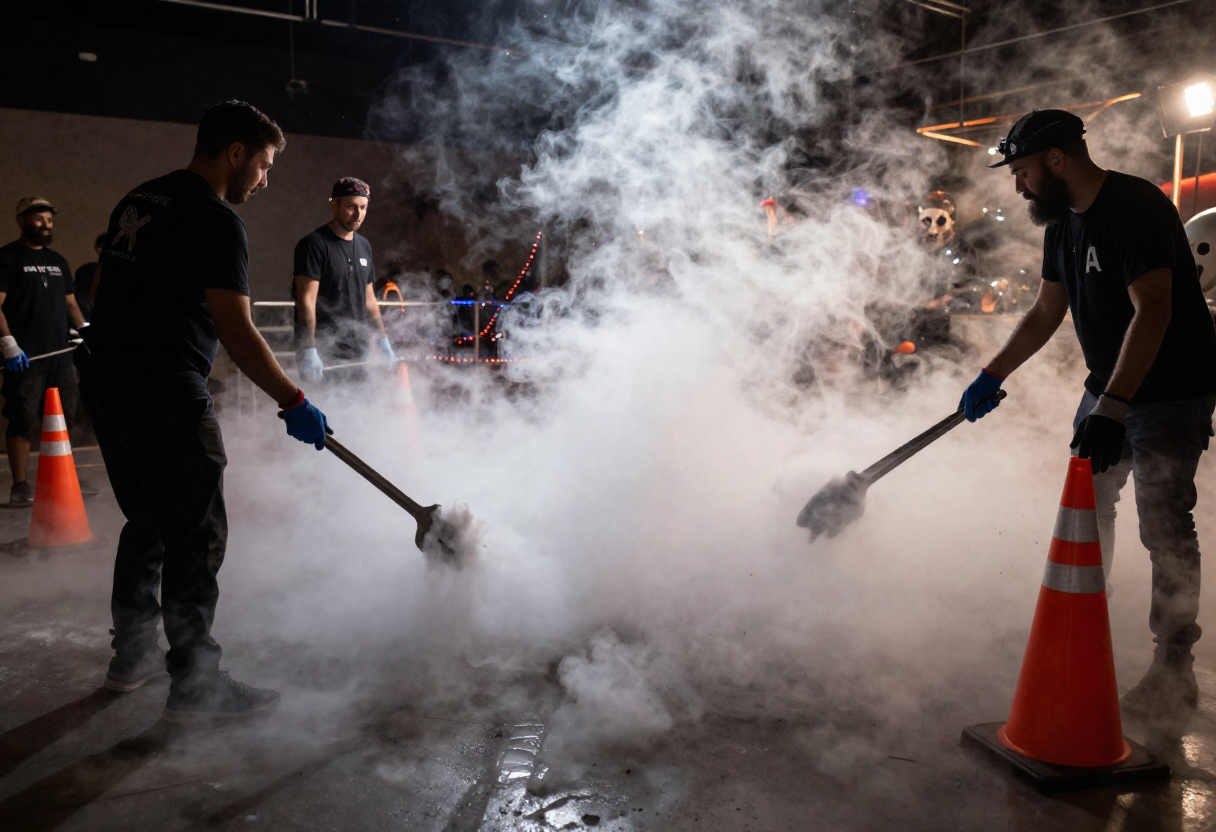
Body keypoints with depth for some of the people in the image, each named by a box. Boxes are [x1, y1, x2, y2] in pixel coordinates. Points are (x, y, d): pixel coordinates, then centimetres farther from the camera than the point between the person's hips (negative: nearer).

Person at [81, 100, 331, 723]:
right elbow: (236, 331, -20)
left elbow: (101, 288, 22)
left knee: (147, 523, 20)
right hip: (164, 393, -10)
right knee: (196, 535, -2)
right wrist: (293, 402, -16)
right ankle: (195, 685, 5)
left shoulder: (140, 199, 16)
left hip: (105, 383, 10)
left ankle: (132, 654, 31)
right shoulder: (216, 220, -13)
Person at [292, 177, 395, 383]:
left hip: (357, 353, 7)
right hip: (323, 355, -7)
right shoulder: (314, 244, -7)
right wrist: (309, 351, -21)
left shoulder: (364, 246, 15)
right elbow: (306, 301, -14)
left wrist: (383, 342, 16)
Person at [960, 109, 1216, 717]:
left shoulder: (1136, 207, -21)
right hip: (1108, 388, 9)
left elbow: (1152, 312, -30)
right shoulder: (1063, 224, 7)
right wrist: (991, 377, 13)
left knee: (1163, 525, -6)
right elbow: (1045, 314, 15)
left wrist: (1112, 408, -37)